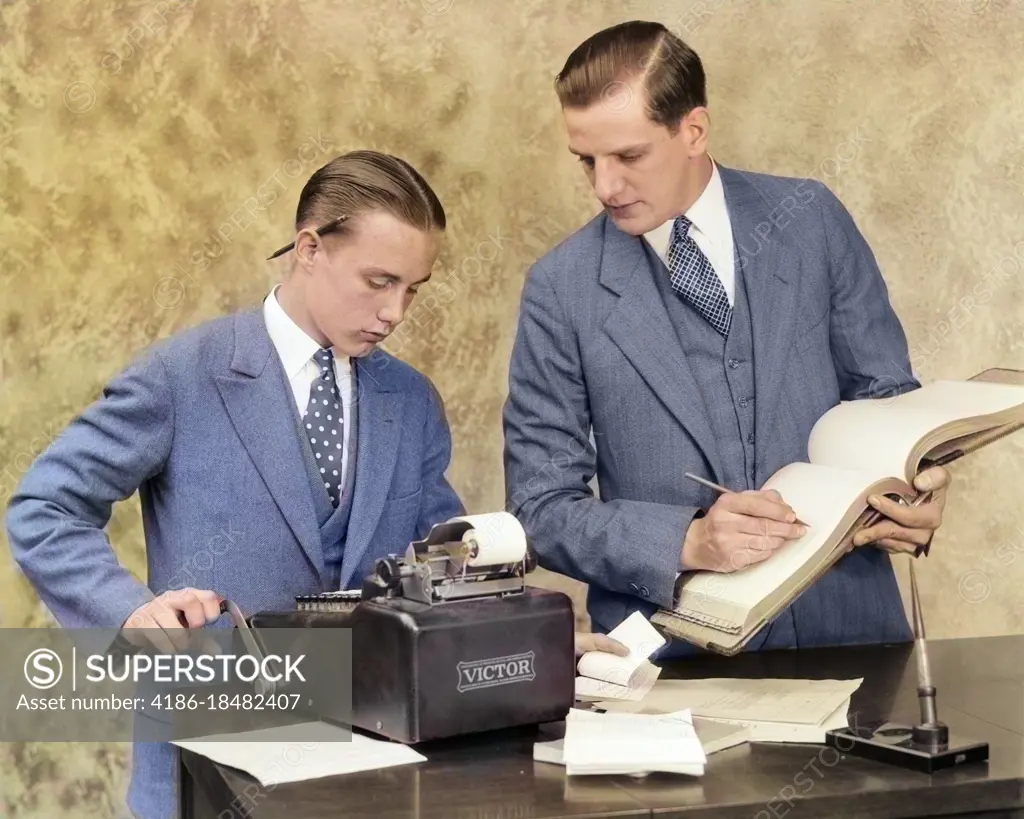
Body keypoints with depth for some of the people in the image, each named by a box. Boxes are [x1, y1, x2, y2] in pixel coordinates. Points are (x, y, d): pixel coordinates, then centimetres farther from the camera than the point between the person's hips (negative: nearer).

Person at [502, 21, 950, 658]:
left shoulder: (812, 221, 3)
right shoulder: (561, 289, -1)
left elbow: (886, 394, 11)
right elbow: (543, 506, -1)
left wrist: (913, 492, -11)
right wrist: (688, 543, -18)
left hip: (844, 624, 2)